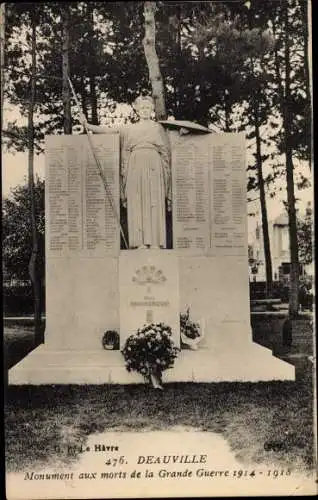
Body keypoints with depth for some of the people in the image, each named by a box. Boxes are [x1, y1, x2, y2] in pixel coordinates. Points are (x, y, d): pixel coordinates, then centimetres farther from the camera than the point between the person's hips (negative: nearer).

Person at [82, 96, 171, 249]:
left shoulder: (158, 127, 17)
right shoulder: (129, 129, 21)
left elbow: (165, 151, 12)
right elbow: (108, 130, 16)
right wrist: (88, 126, 6)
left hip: (153, 166, -1)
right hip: (135, 167, 1)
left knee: (154, 203, -9)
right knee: (136, 203, -8)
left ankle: (155, 242, -13)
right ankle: (141, 242, -10)